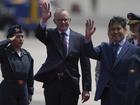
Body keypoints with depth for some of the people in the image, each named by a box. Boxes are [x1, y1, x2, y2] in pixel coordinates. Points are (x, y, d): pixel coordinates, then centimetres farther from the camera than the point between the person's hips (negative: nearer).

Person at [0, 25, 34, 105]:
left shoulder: (27, 55, 10)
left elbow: (30, 77, 14)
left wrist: (30, 94, 11)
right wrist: (8, 41, -18)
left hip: (23, 89, 5)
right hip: (8, 90, -5)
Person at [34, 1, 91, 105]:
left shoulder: (79, 38, 3)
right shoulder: (50, 34, 5)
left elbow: (85, 65, 2)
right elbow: (39, 34, -19)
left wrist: (86, 89, -2)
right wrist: (44, 20, -39)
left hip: (70, 84, 0)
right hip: (51, 82, 0)